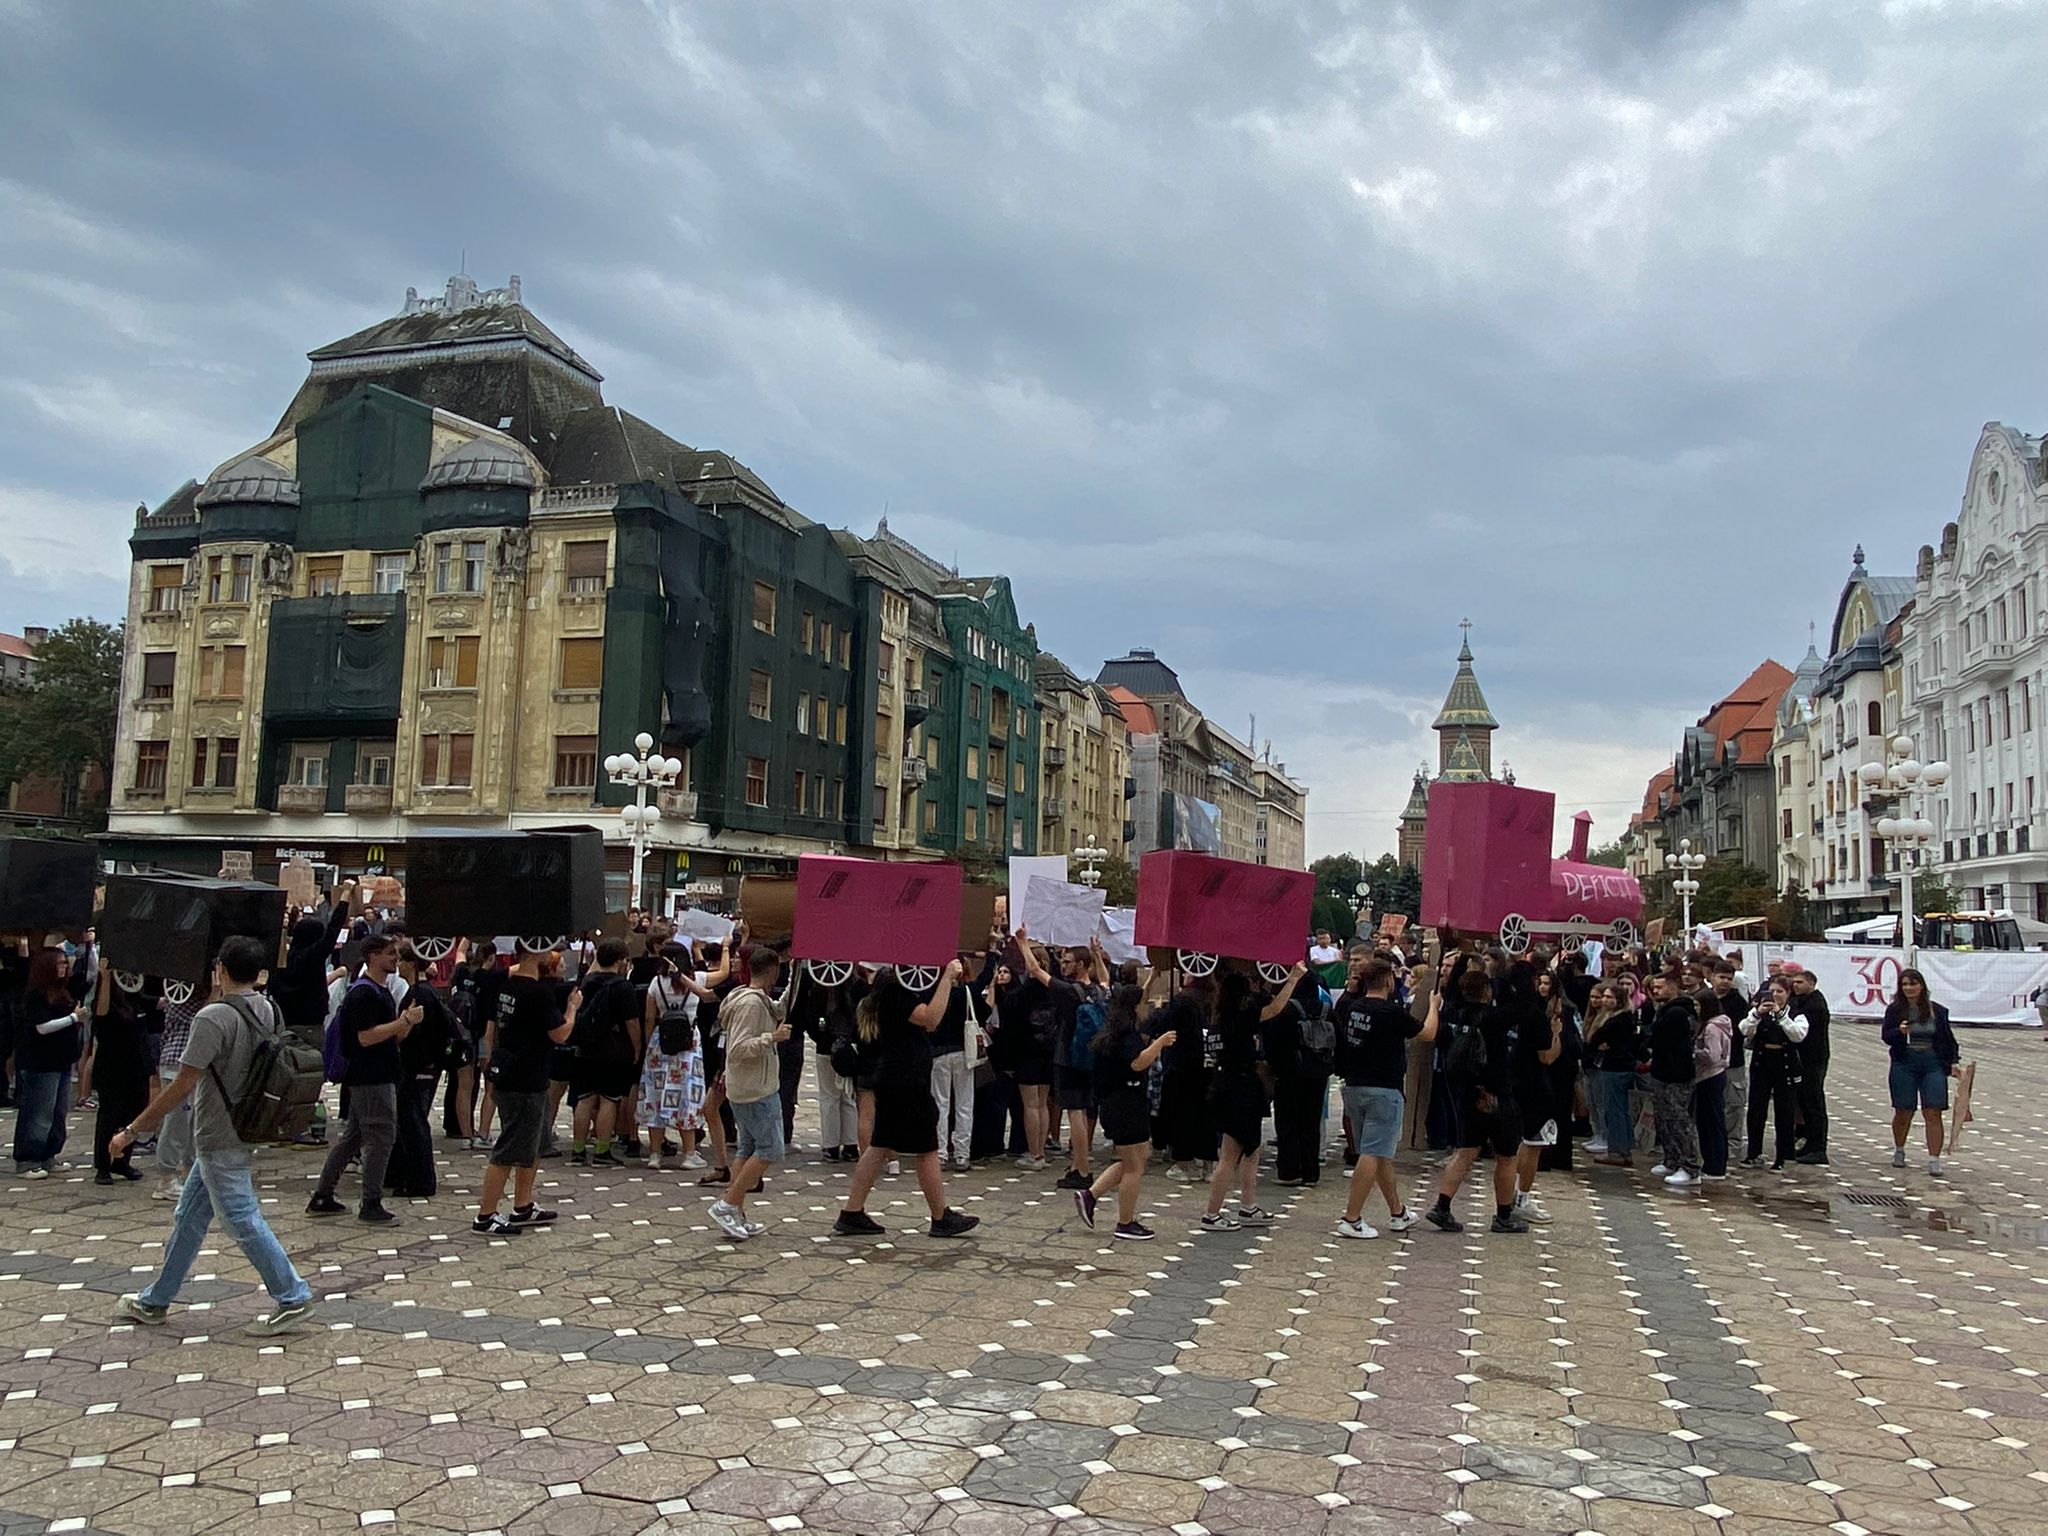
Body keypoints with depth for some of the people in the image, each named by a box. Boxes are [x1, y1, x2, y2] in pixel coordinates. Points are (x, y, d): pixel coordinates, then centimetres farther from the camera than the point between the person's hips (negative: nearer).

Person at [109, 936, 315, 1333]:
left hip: (219, 1139, -9)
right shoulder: (269, 1012, 3)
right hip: (244, 1130, 9)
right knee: (189, 1215, 19)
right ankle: (155, 1301, 31)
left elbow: (183, 1085, -22)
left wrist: (132, 1131, -14)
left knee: (243, 1219, -2)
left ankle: (292, 1299, 2)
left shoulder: (213, 1018, -21)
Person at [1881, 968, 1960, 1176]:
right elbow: (1886, 1037, -3)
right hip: (1904, 1066, 0)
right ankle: (1899, 1151, 31)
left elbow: (1948, 1038, 12)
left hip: (1933, 1065, 1)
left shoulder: (1937, 1010, 5)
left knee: (1933, 1113, -7)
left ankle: (1934, 1161, -6)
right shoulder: (1895, 1010, 0)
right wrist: (1899, 1031, -23)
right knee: (1903, 1112, 8)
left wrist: (1953, 1062, 4)